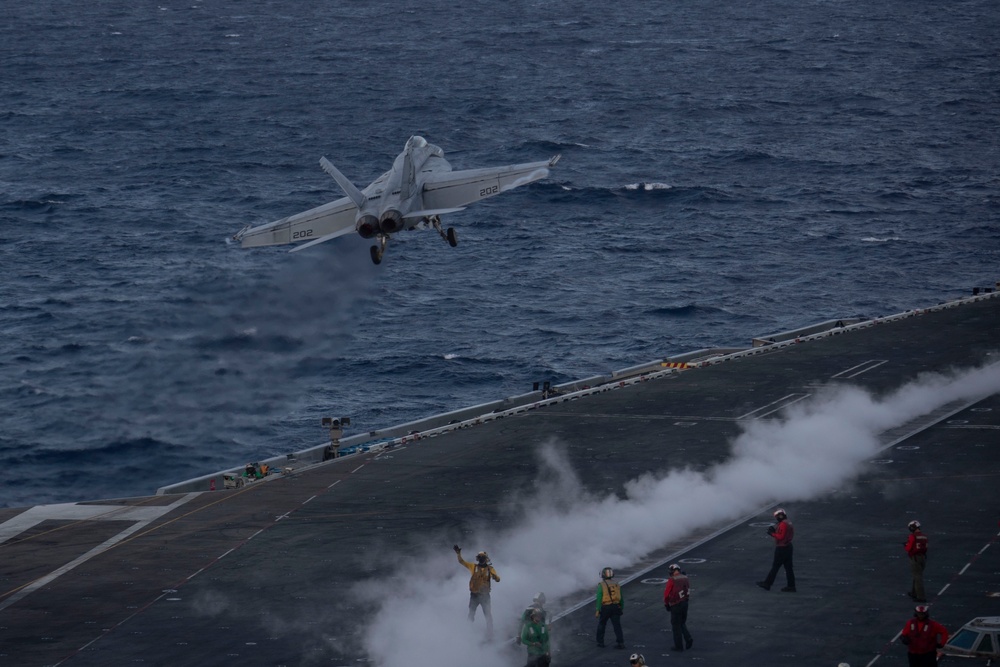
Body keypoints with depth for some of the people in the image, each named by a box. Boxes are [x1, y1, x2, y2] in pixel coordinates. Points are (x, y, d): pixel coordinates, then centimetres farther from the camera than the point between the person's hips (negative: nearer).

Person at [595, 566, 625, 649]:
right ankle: (621, 642, -8)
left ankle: (600, 642, 22)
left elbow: (599, 599, -12)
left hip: (605, 608, -3)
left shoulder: (601, 585, -8)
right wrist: (622, 608, 17)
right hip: (616, 607, 3)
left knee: (601, 624, 16)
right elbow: (621, 598, 9)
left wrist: (598, 610, -9)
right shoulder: (616, 584, 5)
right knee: (617, 625, 2)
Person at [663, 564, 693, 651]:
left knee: (676, 626, 5)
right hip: (685, 603, 6)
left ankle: (678, 646, 10)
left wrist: (666, 604, 0)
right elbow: (688, 591, 11)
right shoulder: (685, 578, 3)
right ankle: (688, 639, 4)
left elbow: (667, 594, -13)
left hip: (675, 605, -6)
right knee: (682, 623, 21)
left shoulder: (672, 580, -17)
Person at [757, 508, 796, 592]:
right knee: (788, 567, 10)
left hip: (781, 549, -10)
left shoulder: (783, 524, -20)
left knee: (775, 567, -1)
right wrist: (775, 530, 6)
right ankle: (791, 586, 11)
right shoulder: (788, 523, 12)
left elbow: (781, 537, -24)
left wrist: (772, 533, -14)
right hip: (788, 547, 10)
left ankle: (767, 584, 7)